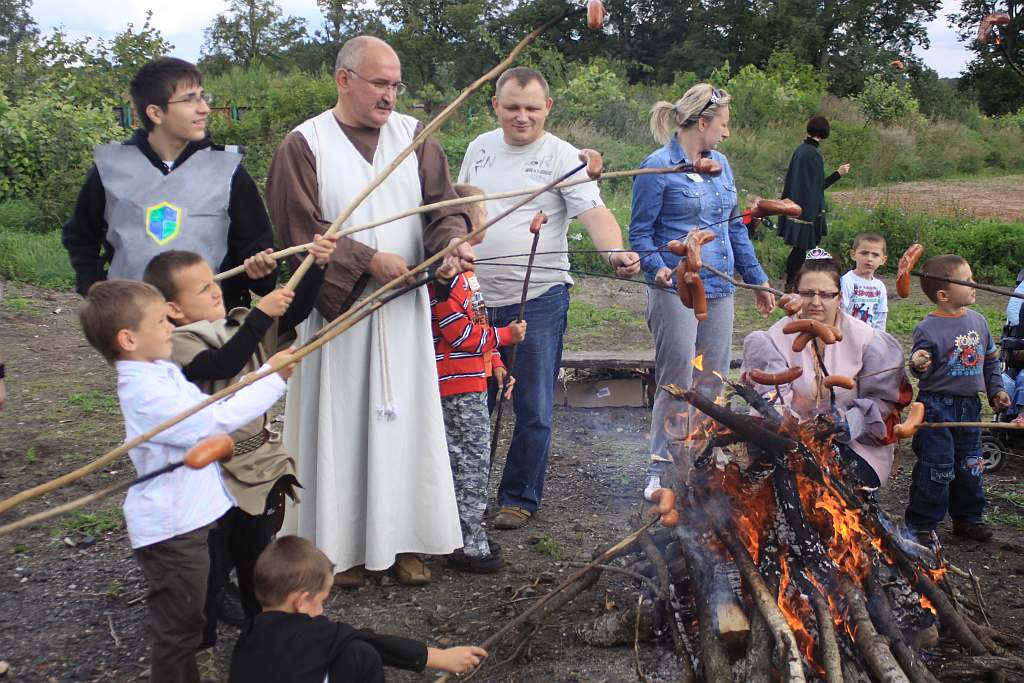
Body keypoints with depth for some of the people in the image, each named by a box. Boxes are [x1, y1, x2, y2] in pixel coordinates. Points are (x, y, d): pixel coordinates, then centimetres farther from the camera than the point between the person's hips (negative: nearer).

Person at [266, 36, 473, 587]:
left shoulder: (413, 135, 7)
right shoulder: (304, 145, -3)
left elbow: (444, 204, 2)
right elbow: (302, 230, -8)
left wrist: (453, 242, -20)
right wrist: (369, 261, -15)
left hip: (403, 307, 3)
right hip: (336, 307, -3)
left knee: (404, 417, 7)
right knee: (341, 421, 4)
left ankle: (405, 540, 19)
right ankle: (342, 544, 16)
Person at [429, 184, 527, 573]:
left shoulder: (464, 269, 15)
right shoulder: (447, 275, -20)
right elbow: (461, 333, -21)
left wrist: (495, 363, 19)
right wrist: (506, 336, -13)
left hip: (471, 379, 11)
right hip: (460, 384, -11)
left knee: (466, 460, 17)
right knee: (473, 461, -4)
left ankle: (466, 537, 28)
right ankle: (469, 545, 5)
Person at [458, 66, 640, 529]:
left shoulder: (563, 156, -7)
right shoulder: (480, 148, 9)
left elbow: (595, 212, -19)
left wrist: (616, 252, -38)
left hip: (538, 300, -4)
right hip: (477, 297, 5)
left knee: (533, 410, 4)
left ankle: (519, 498, 21)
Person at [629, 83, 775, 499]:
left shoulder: (720, 164, 14)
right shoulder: (657, 168, -8)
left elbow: (734, 226, 20)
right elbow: (640, 232, -7)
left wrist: (757, 279, 20)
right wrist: (656, 267, -26)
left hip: (719, 290, 7)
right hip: (676, 290, -7)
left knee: (713, 384, 10)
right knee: (677, 384, -5)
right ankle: (660, 471, 8)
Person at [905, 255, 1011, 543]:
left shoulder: (977, 320, 4)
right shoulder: (927, 328, -14)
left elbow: (990, 358, 17)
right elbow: (922, 370, -13)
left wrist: (996, 390, 14)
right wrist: (918, 365, -35)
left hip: (969, 405, 6)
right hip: (936, 406, -6)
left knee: (970, 465, 16)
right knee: (936, 468, -3)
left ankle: (968, 517, 33)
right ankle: (921, 525, 9)